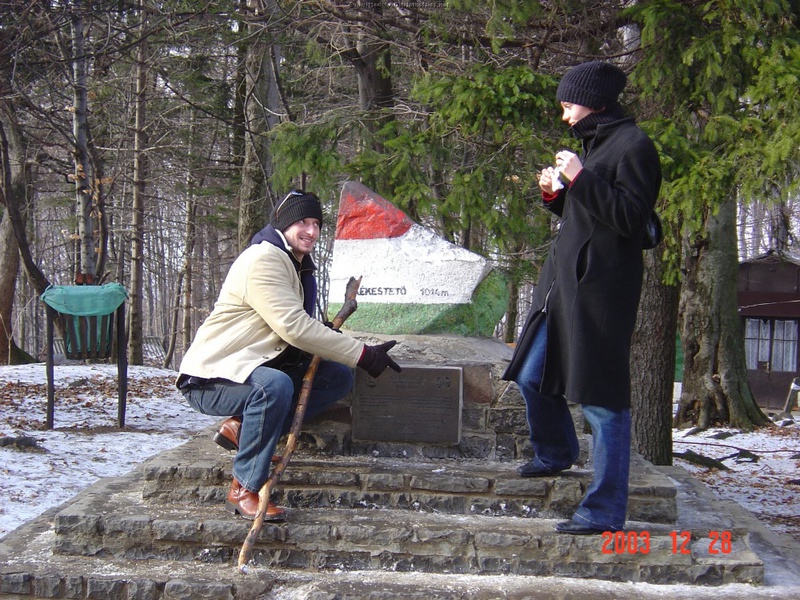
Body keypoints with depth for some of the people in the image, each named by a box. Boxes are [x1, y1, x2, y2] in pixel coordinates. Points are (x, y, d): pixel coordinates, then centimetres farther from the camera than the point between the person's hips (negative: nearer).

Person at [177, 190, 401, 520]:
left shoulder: (296, 263, 14)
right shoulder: (264, 259, -18)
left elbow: (298, 328, 15)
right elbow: (294, 326, -27)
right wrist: (362, 353, -26)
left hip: (252, 368, 10)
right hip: (211, 378, -9)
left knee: (338, 377, 1)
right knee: (274, 386, -39)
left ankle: (242, 427, -3)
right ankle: (244, 491, -24)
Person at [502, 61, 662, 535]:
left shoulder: (633, 146, -10)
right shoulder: (595, 143, 19)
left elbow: (629, 216, -18)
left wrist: (580, 179, -20)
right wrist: (555, 193, 7)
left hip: (602, 289, -10)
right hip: (564, 279, 10)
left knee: (603, 399, -7)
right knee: (532, 376, 19)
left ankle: (606, 512, -1)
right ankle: (556, 453, 45)